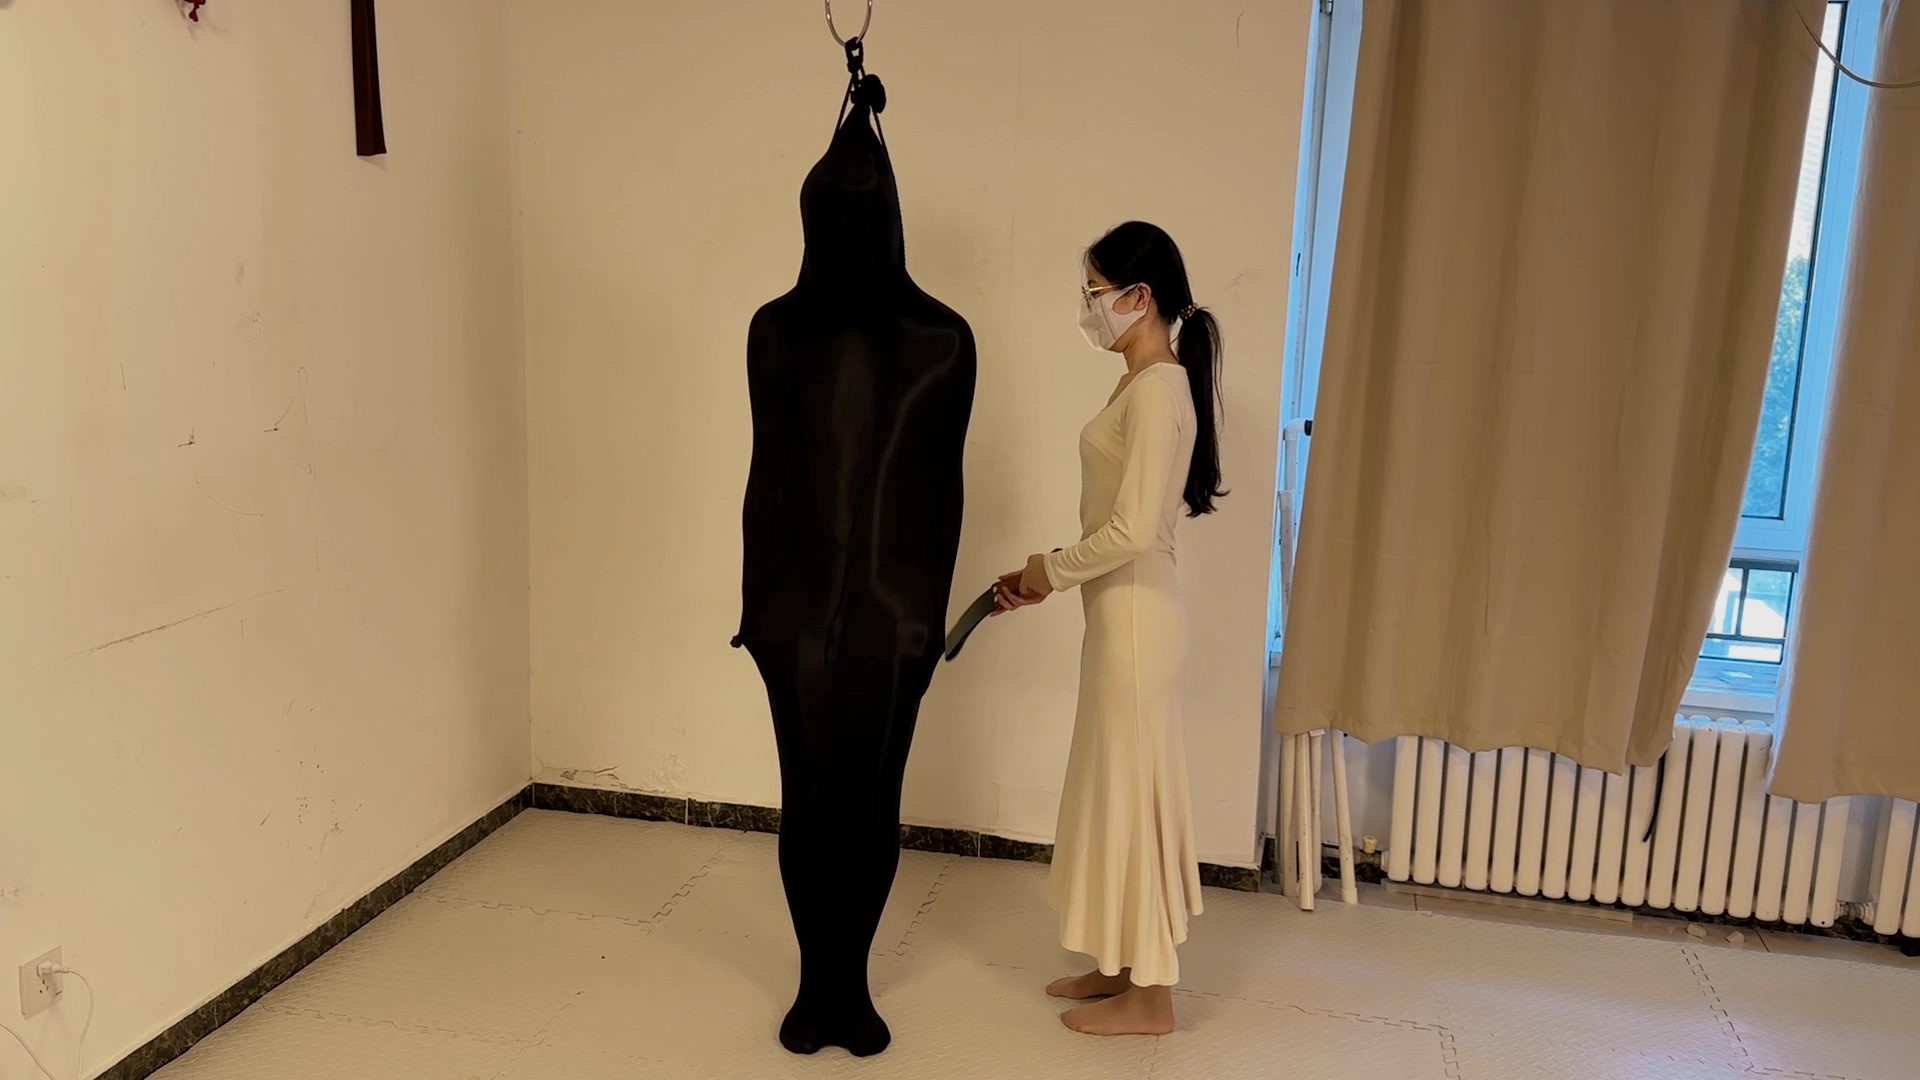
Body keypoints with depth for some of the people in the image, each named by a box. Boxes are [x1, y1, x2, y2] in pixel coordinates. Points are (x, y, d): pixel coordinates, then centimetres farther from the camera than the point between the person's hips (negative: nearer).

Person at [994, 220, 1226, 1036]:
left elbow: (1132, 529, -24)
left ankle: (1148, 995, 13)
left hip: (1135, 617, -10)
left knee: (1134, 793, 0)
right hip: (1122, 613, 10)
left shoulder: (1157, 389, -18)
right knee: (1121, 791, 16)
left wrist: (1051, 572, -10)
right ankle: (1126, 967, 29)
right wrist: (1051, 576, 10)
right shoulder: (1147, 385, 13)